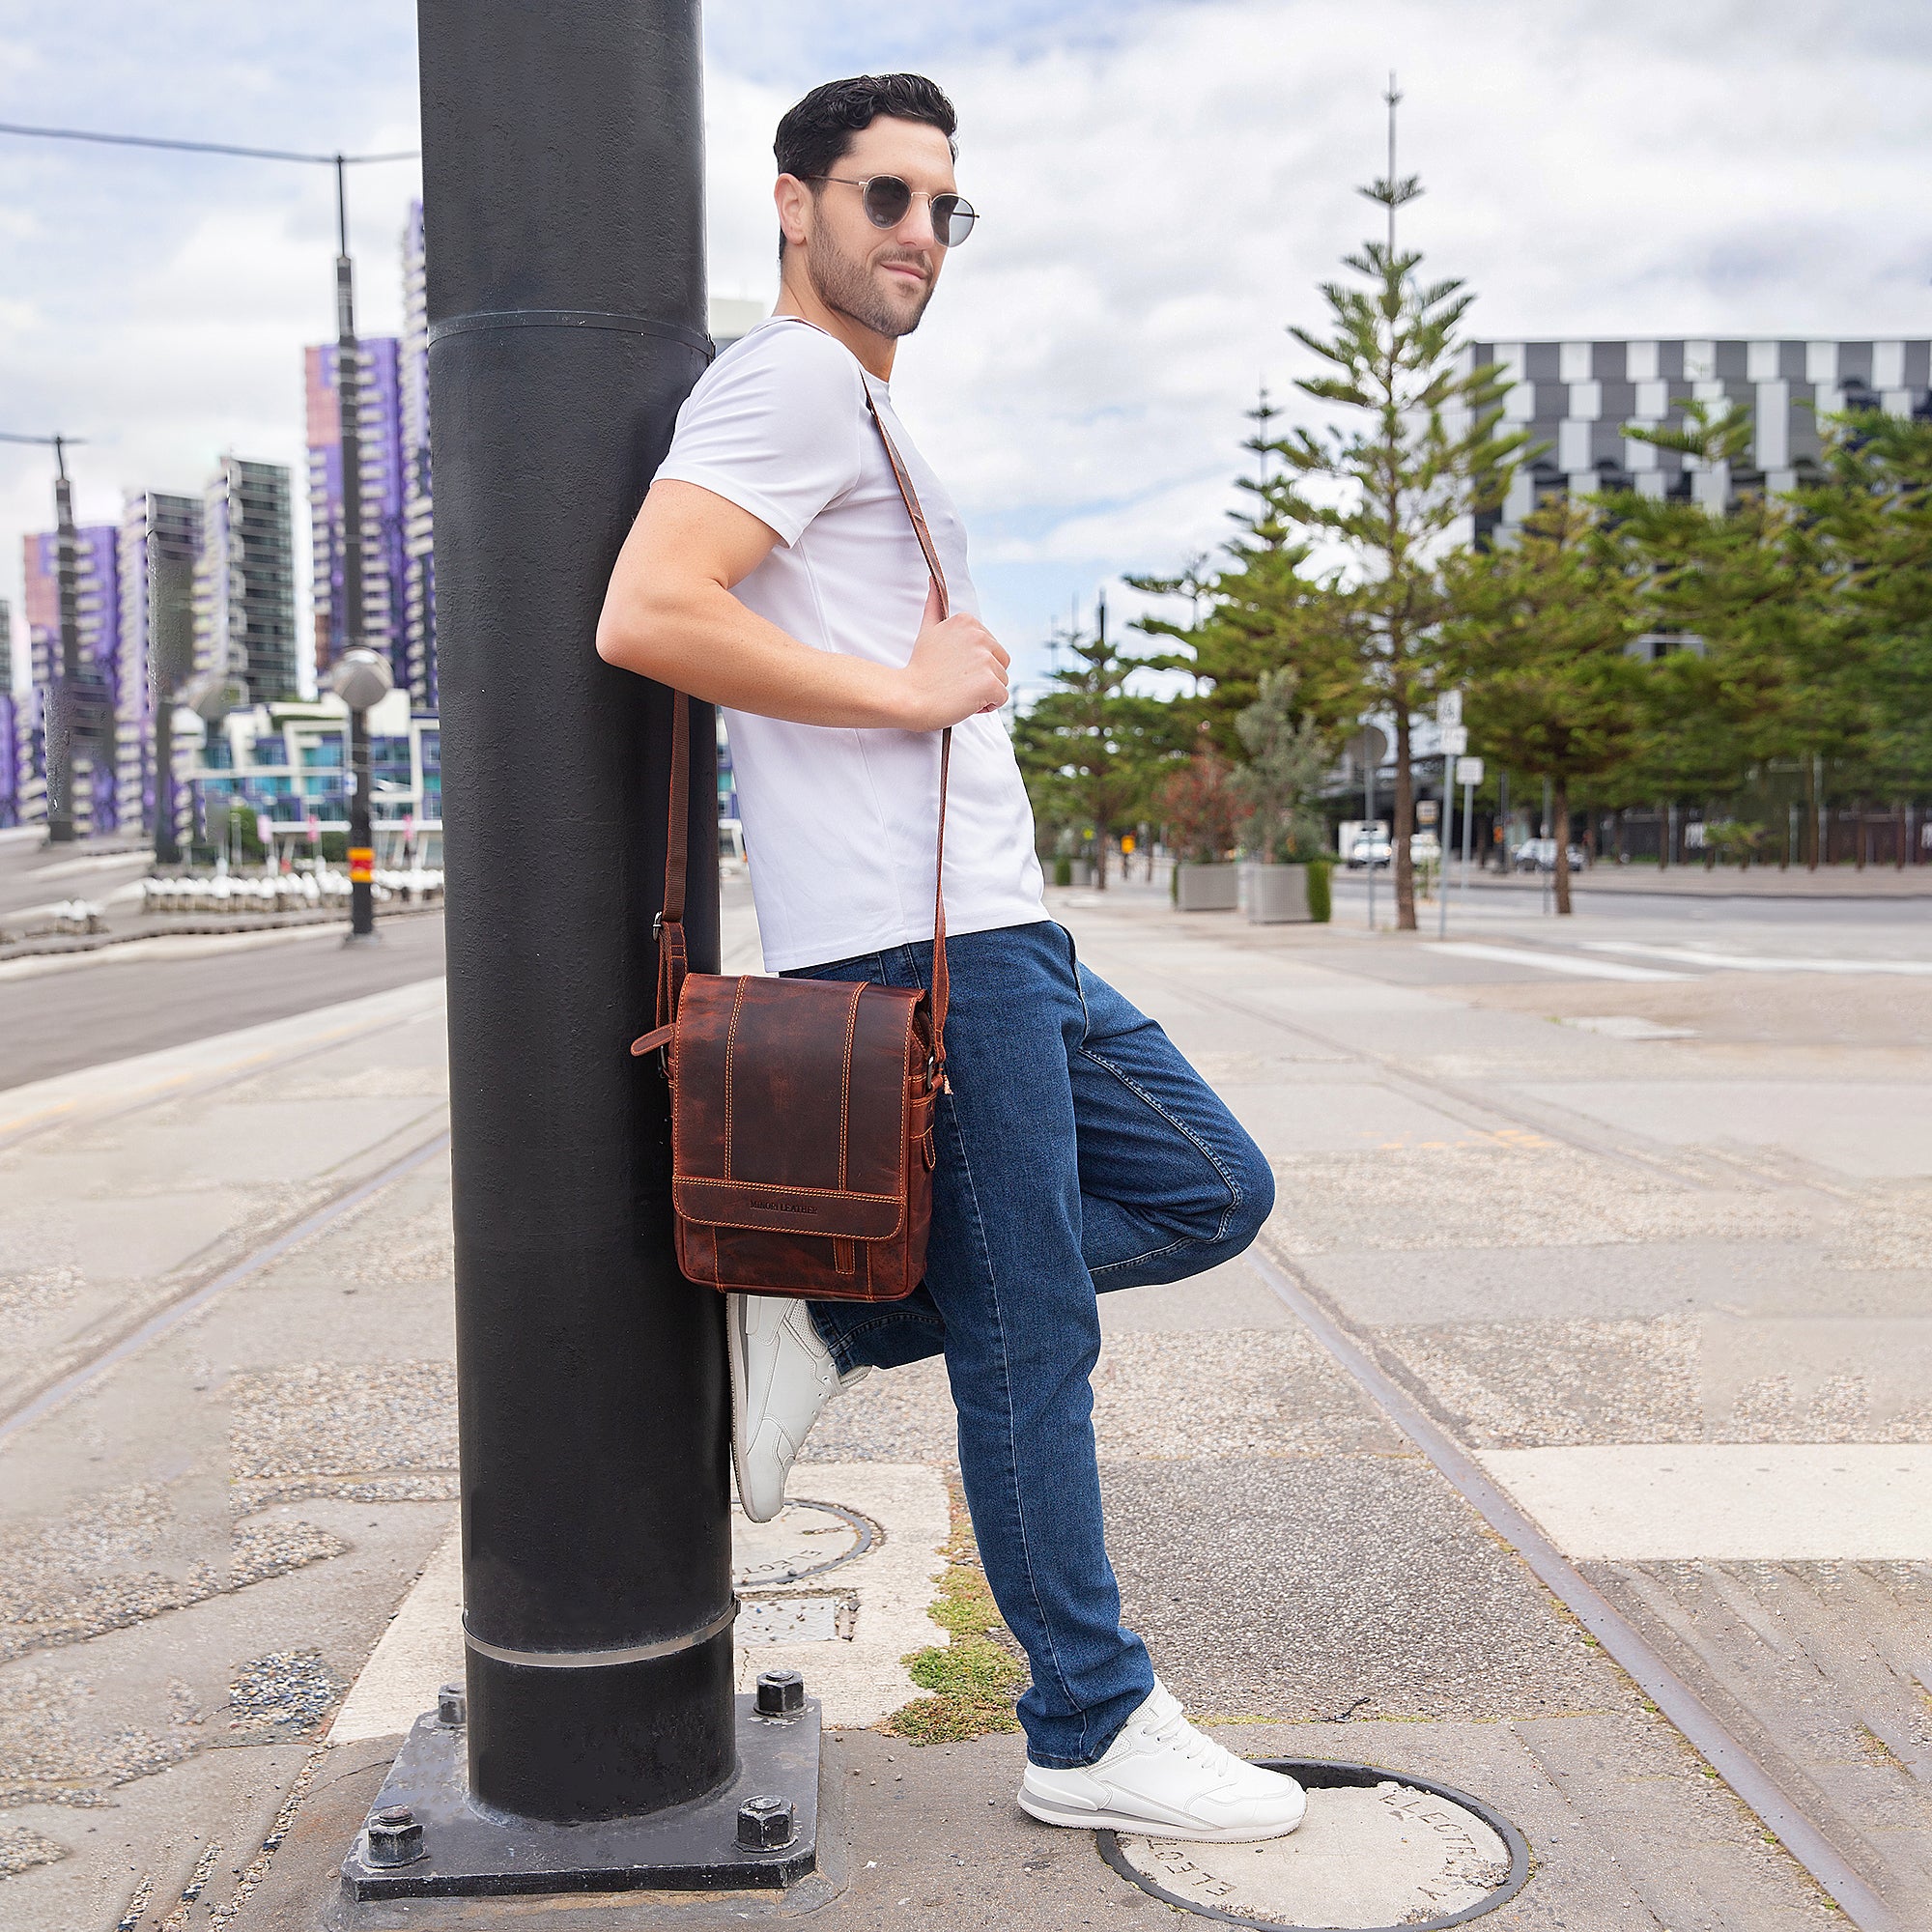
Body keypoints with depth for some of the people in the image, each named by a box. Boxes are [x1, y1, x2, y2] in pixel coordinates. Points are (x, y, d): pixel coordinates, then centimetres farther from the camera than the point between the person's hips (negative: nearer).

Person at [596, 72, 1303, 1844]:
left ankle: (828, 1324, 11)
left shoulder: (861, 415, 25)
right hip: (916, 942, -10)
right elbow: (646, 616, -21)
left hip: (997, 928, 10)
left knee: (1212, 1193, 14)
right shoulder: (792, 378, -6)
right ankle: (1094, 1733, 15)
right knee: (1027, 1338, -1)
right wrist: (915, 692, -14)